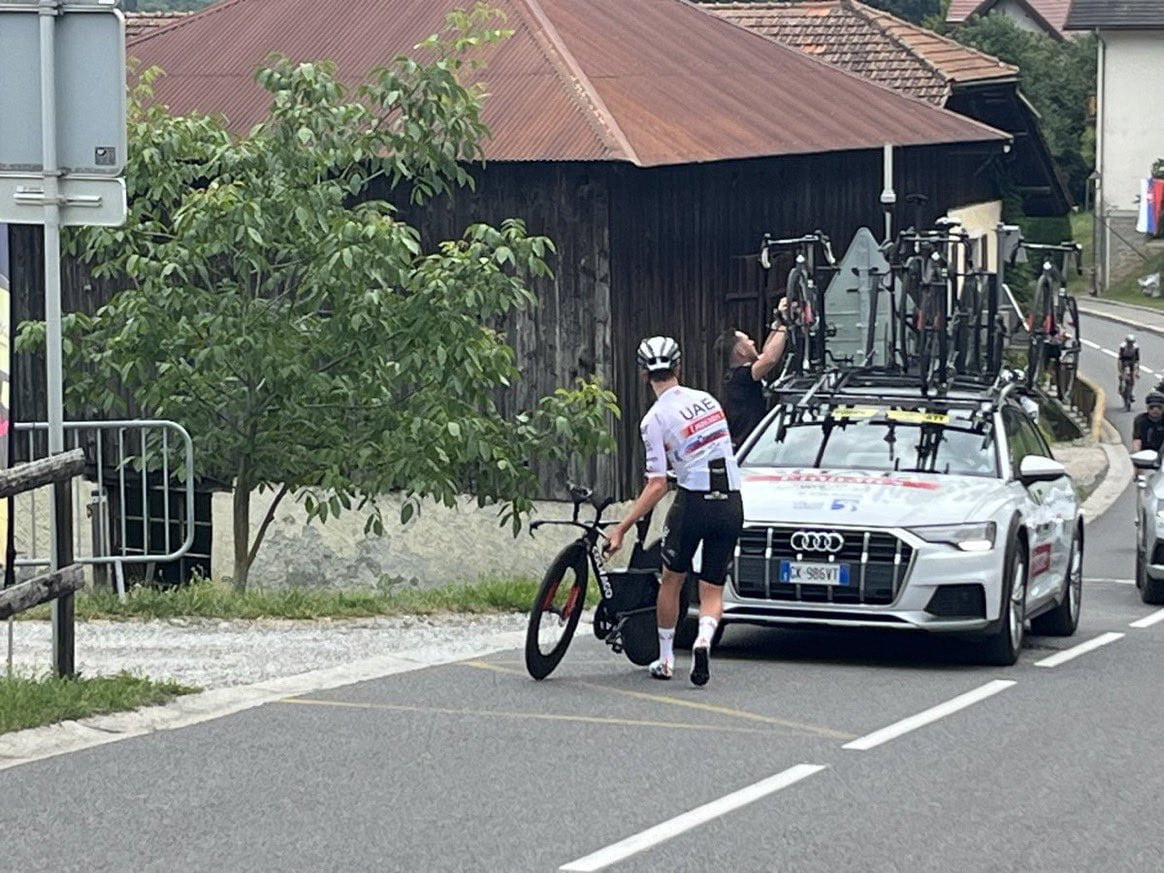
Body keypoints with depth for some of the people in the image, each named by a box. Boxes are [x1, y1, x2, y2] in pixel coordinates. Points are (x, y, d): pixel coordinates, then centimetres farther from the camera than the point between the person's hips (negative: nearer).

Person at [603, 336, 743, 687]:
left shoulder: (655, 419, -8)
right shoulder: (708, 400, 9)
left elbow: (657, 486, -12)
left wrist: (621, 529, -10)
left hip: (693, 503, -4)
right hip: (731, 505, 4)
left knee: (671, 581, 18)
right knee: (712, 590, 8)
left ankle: (665, 658, 23)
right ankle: (704, 638, -20)